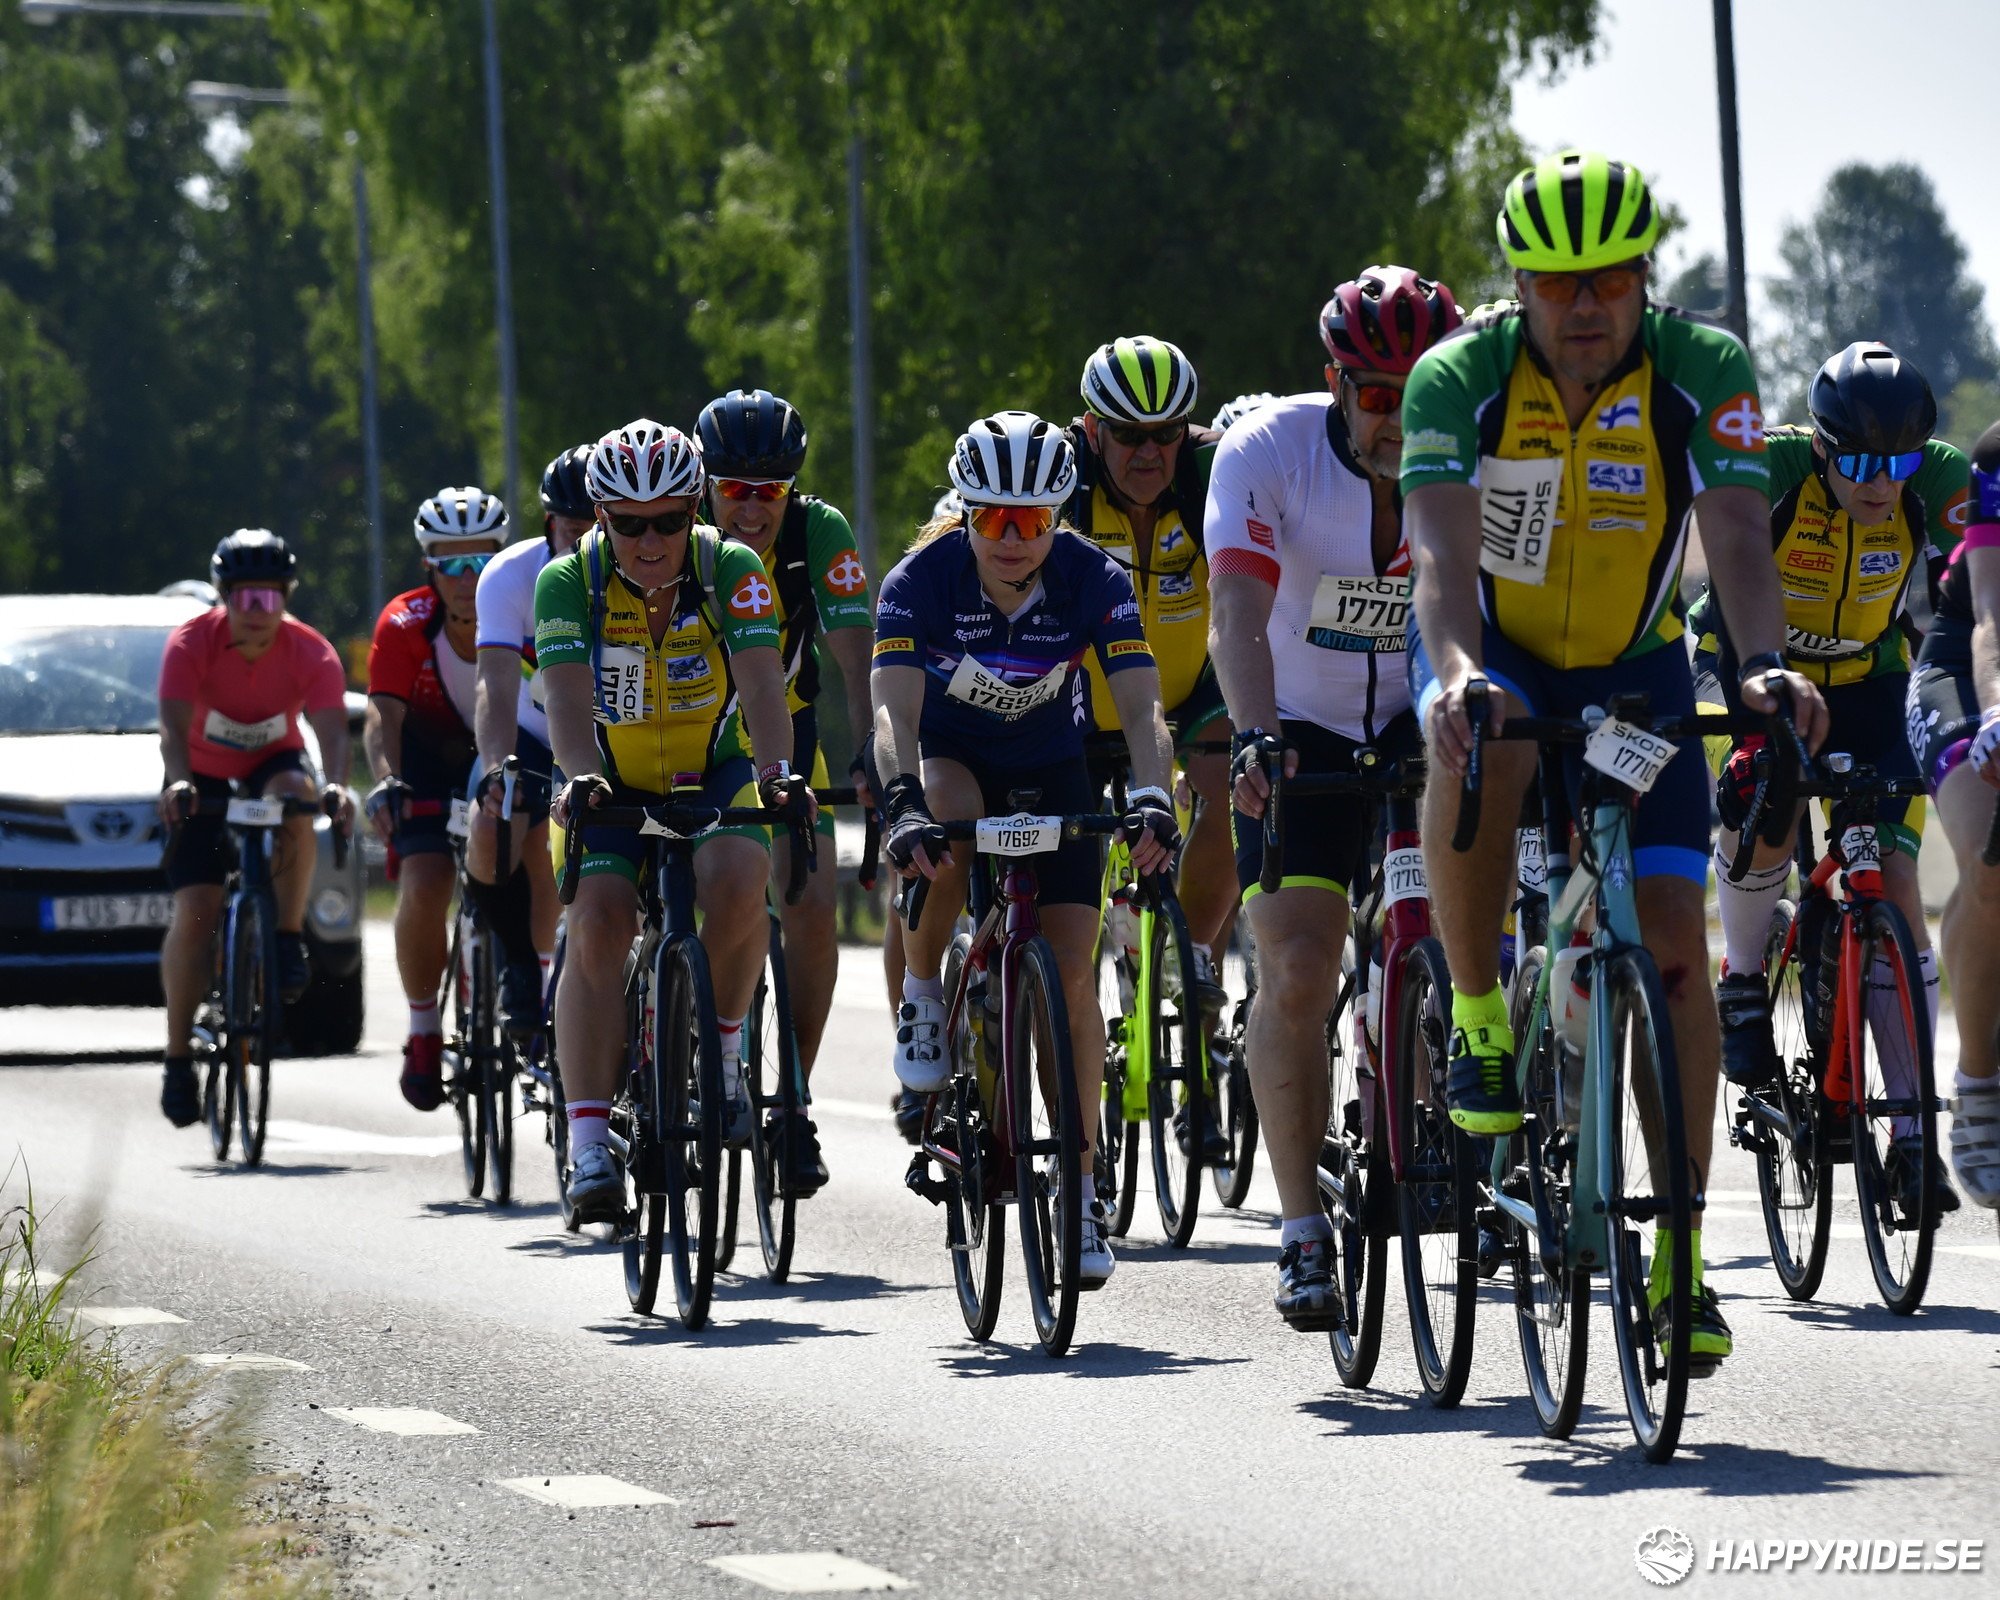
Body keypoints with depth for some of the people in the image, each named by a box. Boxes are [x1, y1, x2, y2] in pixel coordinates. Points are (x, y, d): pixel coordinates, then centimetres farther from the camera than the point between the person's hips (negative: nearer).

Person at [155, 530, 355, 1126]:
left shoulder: (313, 653, -21)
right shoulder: (191, 643, -23)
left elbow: (332, 730, -33)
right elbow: (173, 727, -34)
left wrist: (336, 786, -54)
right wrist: (179, 784, -54)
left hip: (273, 766, 1)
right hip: (204, 778, 0)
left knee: (293, 793, -37)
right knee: (196, 910, -15)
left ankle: (289, 941, -22)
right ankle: (179, 1055, -5)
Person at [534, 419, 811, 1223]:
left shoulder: (731, 570, -17)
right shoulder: (569, 582, -18)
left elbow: (761, 683, -30)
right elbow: (568, 697, -31)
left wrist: (776, 771, -49)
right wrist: (581, 776, -52)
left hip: (716, 774, 0)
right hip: (613, 787, 0)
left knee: (736, 879, -31)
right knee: (597, 923, -23)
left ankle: (720, 1048, -7)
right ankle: (589, 1148, -23)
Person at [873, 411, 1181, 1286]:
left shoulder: (1093, 581, -24)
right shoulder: (922, 580, -27)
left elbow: (1141, 709, -31)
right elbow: (893, 711, -38)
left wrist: (1153, 800, -49)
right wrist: (901, 807, -55)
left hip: (1051, 768, 1)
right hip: (948, 754, -1)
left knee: (1071, 972, -10)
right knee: (947, 822, -38)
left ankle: (1079, 1190, 0)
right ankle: (922, 995, -12)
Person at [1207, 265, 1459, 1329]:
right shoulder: (1267, 453, -18)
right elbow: (1239, 615, -29)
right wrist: (1256, 740, -44)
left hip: (1422, 720, 1)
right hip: (1303, 732, -1)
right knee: (1296, 979, -10)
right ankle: (1304, 1230, 0)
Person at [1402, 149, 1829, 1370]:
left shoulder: (1704, 370, -18)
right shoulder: (1461, 376, -21)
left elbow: (1739, 536, -29)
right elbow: (1442, 550, -33)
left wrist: (1766, 664, -49)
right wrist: (1455, 674, -53)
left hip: (1634, 666, 1)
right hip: (1495, 648, -1)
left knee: (1674, 946, -10)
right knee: (1479, 752, -39)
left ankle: (1680, 1257, -5)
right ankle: (1477, 1017, -17)